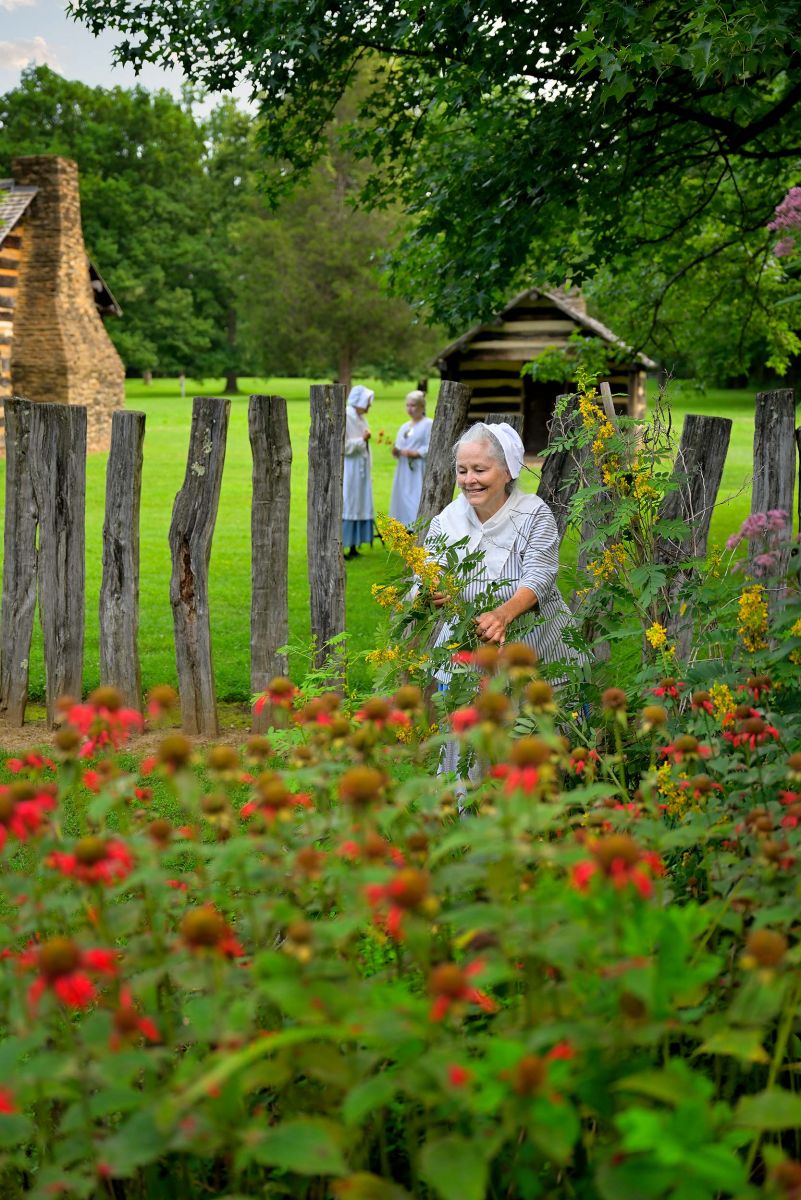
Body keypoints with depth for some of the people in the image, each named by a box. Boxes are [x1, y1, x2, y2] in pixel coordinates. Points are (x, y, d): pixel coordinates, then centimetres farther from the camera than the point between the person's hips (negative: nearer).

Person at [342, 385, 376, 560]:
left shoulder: (360, 419, 12)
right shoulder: (343, 418, -13)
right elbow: (342, 446, -18)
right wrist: (362, 440, -14)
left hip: (361, 470, 8)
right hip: (348, 471, -8)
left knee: (360, 505, 8)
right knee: (346, 504, -6)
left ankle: (353, 546, 13)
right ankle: (340, 546, -2)